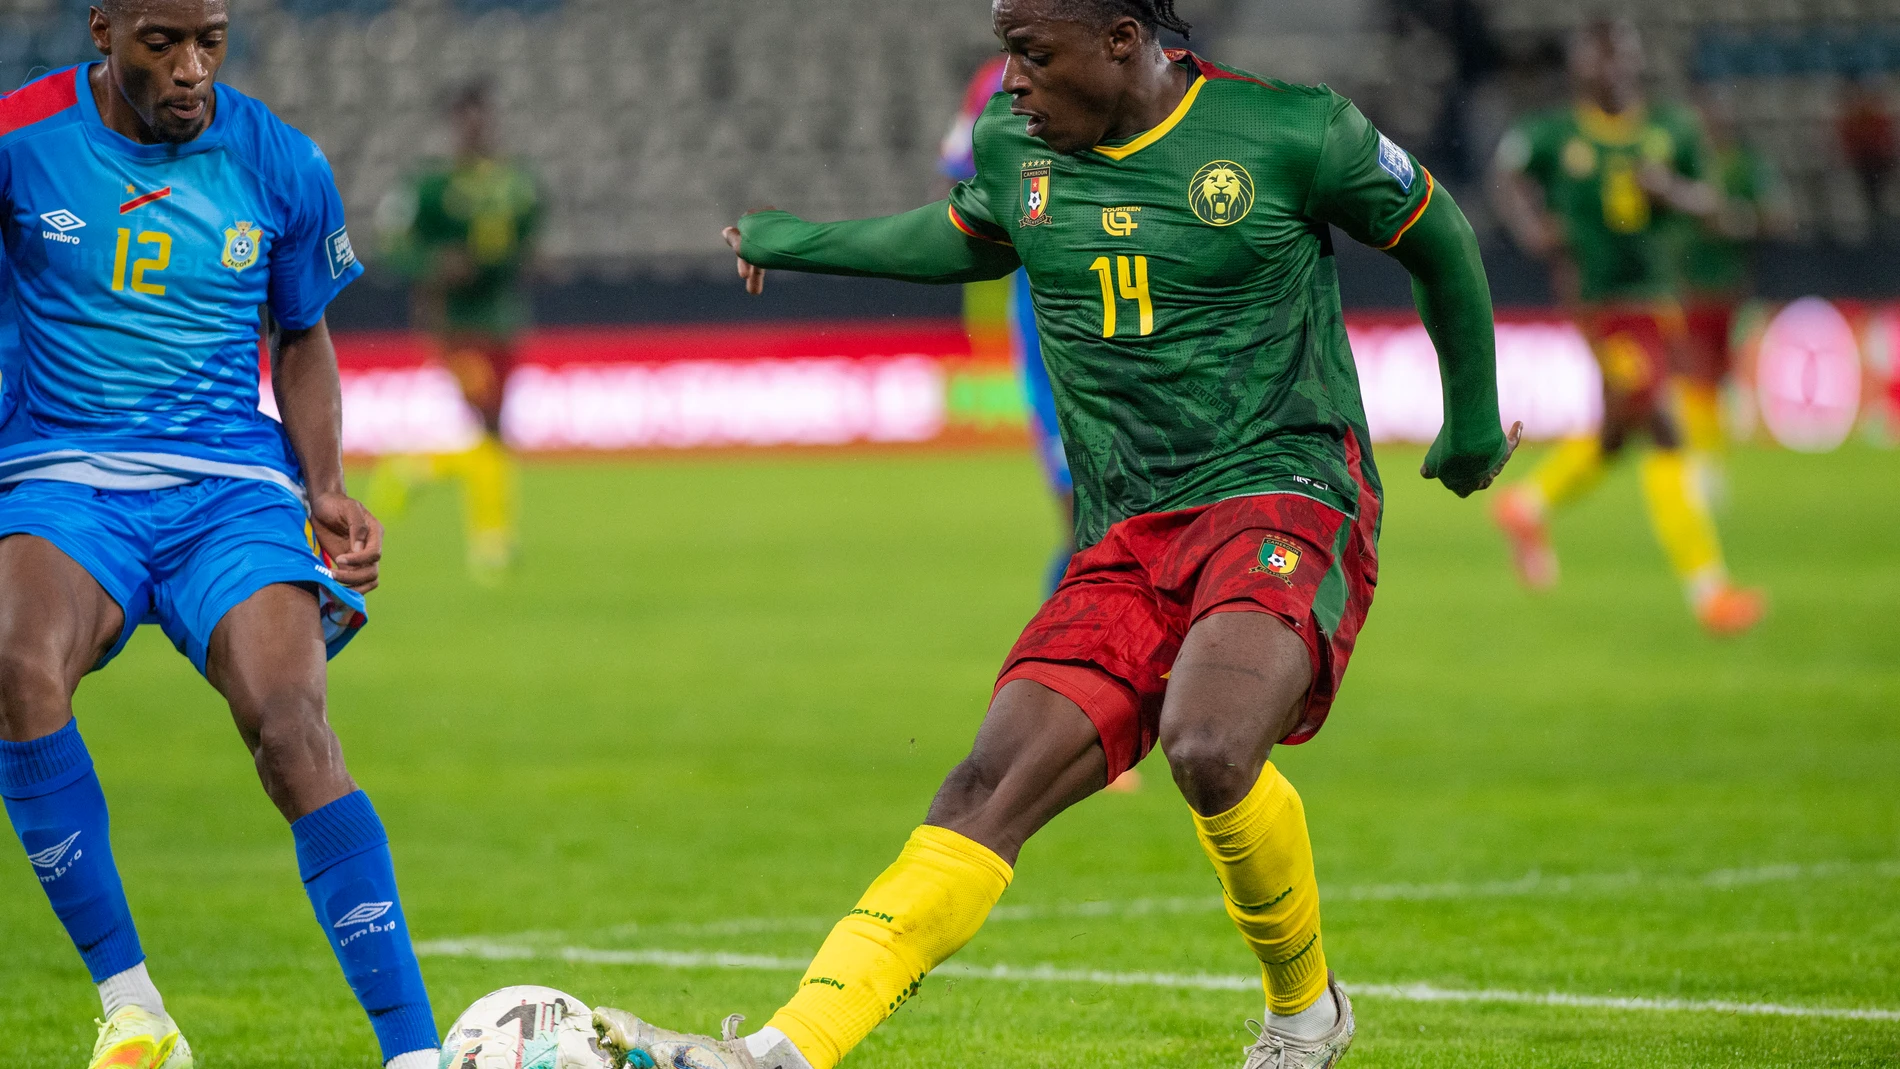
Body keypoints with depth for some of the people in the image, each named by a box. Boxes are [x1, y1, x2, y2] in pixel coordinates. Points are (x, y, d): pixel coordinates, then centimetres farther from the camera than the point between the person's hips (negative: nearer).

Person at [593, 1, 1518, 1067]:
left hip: (1287, 499, -5)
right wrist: (800, 242, 44)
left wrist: (1476, 423, 22)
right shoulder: (1012, 145, 9)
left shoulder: (1291, 132, -6)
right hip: (1126, 542, 5)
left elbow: (1440, 238, 10)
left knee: (1209, 748, -33)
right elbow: (969, 237, 33)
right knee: (989, 786, -15)